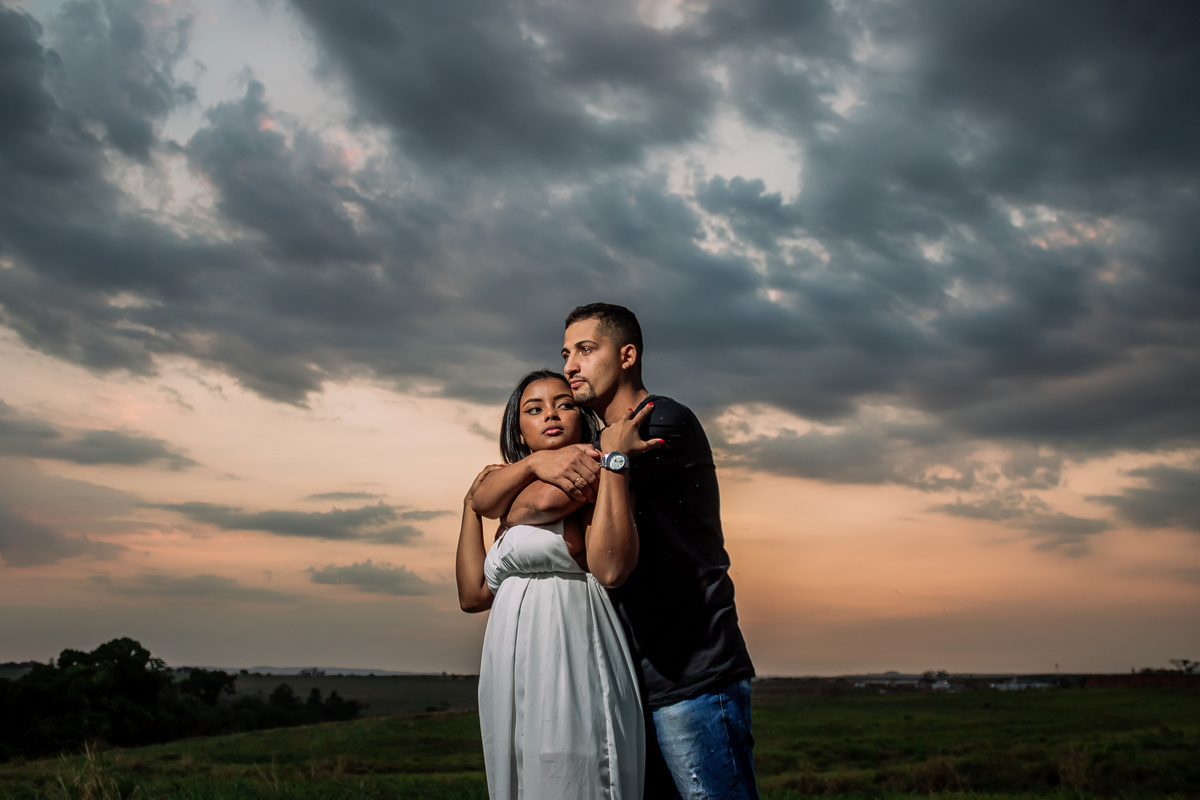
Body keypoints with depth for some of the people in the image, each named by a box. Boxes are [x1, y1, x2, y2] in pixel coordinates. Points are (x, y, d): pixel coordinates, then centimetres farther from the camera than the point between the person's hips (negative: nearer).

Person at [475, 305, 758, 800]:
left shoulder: (667, 423, -9)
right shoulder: (601, 447, 20)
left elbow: (543, 502, -17)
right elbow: (485, 501, 15)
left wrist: (515, 511, 5)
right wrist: (539, 463, -5)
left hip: (694, 677, -8)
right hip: (636, 680, 9)